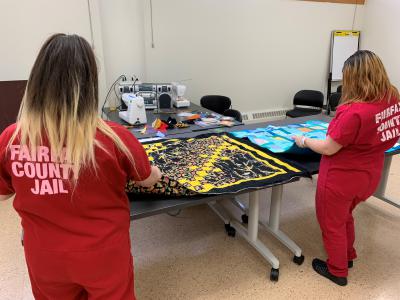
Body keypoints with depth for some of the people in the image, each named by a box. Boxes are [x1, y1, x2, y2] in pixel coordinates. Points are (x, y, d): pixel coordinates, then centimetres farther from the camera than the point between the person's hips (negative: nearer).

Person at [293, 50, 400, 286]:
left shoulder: (355, 112, -32)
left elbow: (328, 149, -22)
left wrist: (304, 140, -6)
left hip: (341, 179, -8)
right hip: (368, 176, 8)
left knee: (332, 223, 17)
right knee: (345, 216, 31)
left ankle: (338, 271, 36)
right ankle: (348, 256, 51)